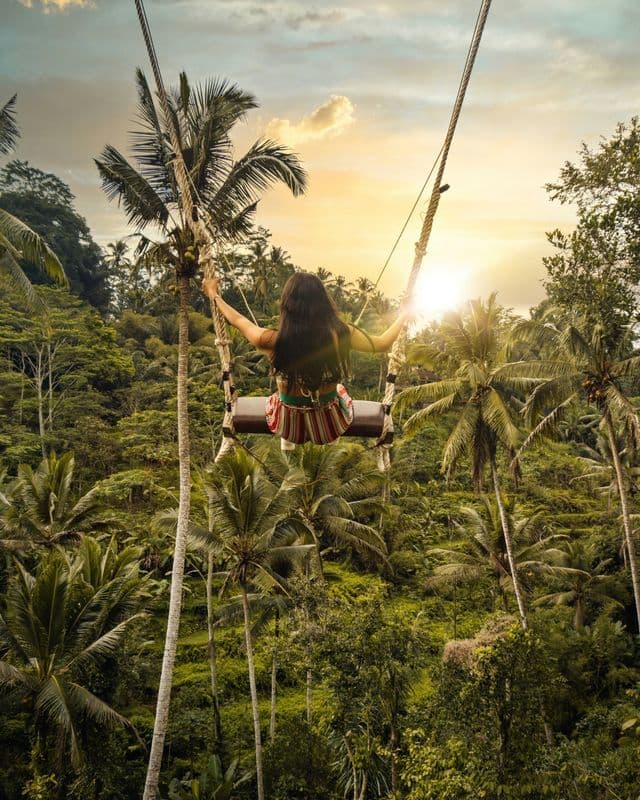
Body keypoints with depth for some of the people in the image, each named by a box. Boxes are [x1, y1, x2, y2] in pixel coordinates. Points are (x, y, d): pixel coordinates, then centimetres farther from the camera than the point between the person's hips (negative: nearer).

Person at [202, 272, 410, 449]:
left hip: (289, 424, 0)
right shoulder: (340, 334, -27)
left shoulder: (270, 341, -27)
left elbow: (237, 320, -5)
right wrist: (403, 316, 11)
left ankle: (287, 442, 56)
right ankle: (331, 441, 56)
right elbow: (383, 344, -8)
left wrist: (214, 294, 14)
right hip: (331, 423, 0)